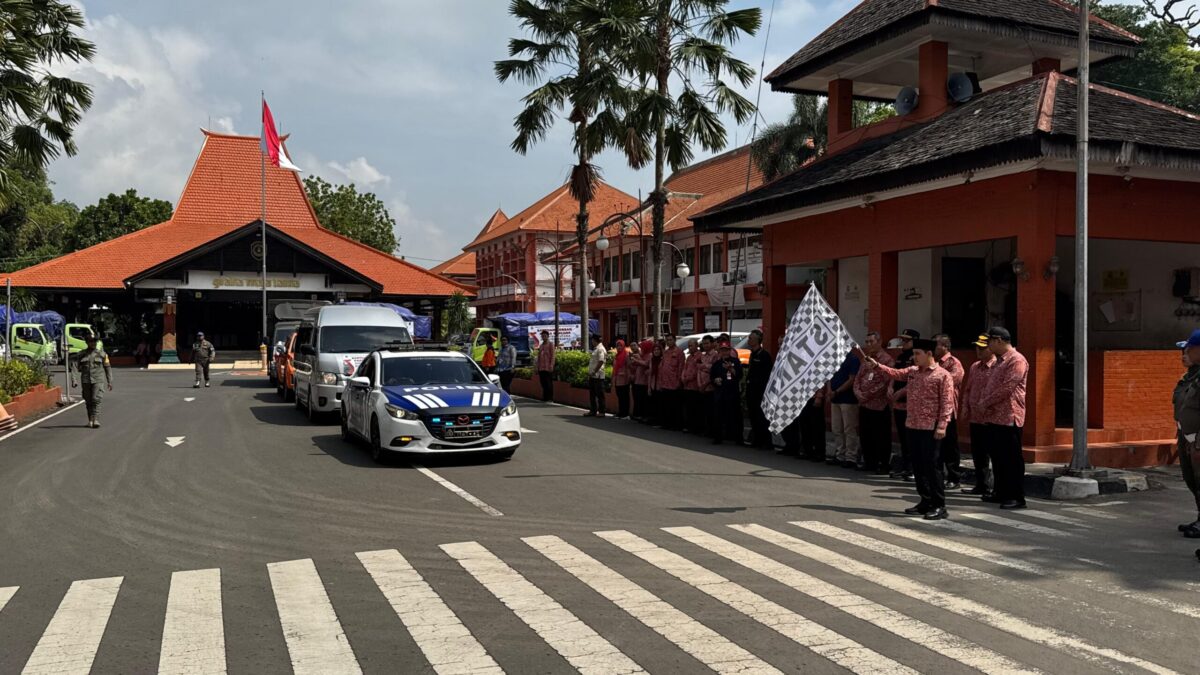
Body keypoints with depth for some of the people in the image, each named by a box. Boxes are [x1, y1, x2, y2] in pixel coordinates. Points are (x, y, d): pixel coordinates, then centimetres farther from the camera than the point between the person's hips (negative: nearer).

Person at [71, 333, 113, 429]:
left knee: (96, 399, -15)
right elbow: (75, 367, 2)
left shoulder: (101, 353, 5)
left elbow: (107, 368, 8)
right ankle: (90, 421, 18)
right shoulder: (81, 355, 7)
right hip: (86, 381, 2)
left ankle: (96, 420, -20)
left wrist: (109, 381, 6)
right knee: (88, 401, 7)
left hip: (98, 380, -2)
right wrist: (74, 379, -11)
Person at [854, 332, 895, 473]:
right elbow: (858, 377, 17)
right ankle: (868, 462, 23)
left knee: (881, 437, -2)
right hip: (864, 405, 8)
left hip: (879, 405, -8)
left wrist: (867, 395, -13)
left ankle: (883, 465, 6)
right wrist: (857, 392, -2)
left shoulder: (887, 359, -8)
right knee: (864, 435, 12)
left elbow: (884, 383, -15)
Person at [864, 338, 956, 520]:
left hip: (930, 428, -7)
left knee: (931, 465, -4)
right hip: (912, 426, 7)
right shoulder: (912, 371, 12)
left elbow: (947, 403, -13)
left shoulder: (943, 375, -9)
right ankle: (926, 501, 22)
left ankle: (939, 506, 4)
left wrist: (942, 425, -18)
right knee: (917, 465, 11)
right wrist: (877, 365, -2)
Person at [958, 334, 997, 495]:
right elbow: (967, 389, 19)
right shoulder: (975, 367, 14)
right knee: (977, 453, 14)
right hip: (975, 417, 8)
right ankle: (982, 485, 25)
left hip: (990, 419, -8)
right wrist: (965, 409, 11)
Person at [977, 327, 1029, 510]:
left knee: (1012, 458, -4)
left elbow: (1006, 388, -20)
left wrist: (985, 403, -11)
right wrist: (985, 403, 6)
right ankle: (1002, 493, 22)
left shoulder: (1017, 360, -13)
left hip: (1009, 417, -9)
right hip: (994, 417, 9)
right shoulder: (999, 361, 17)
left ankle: (1017, 497, 2)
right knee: (997, 457, 13)